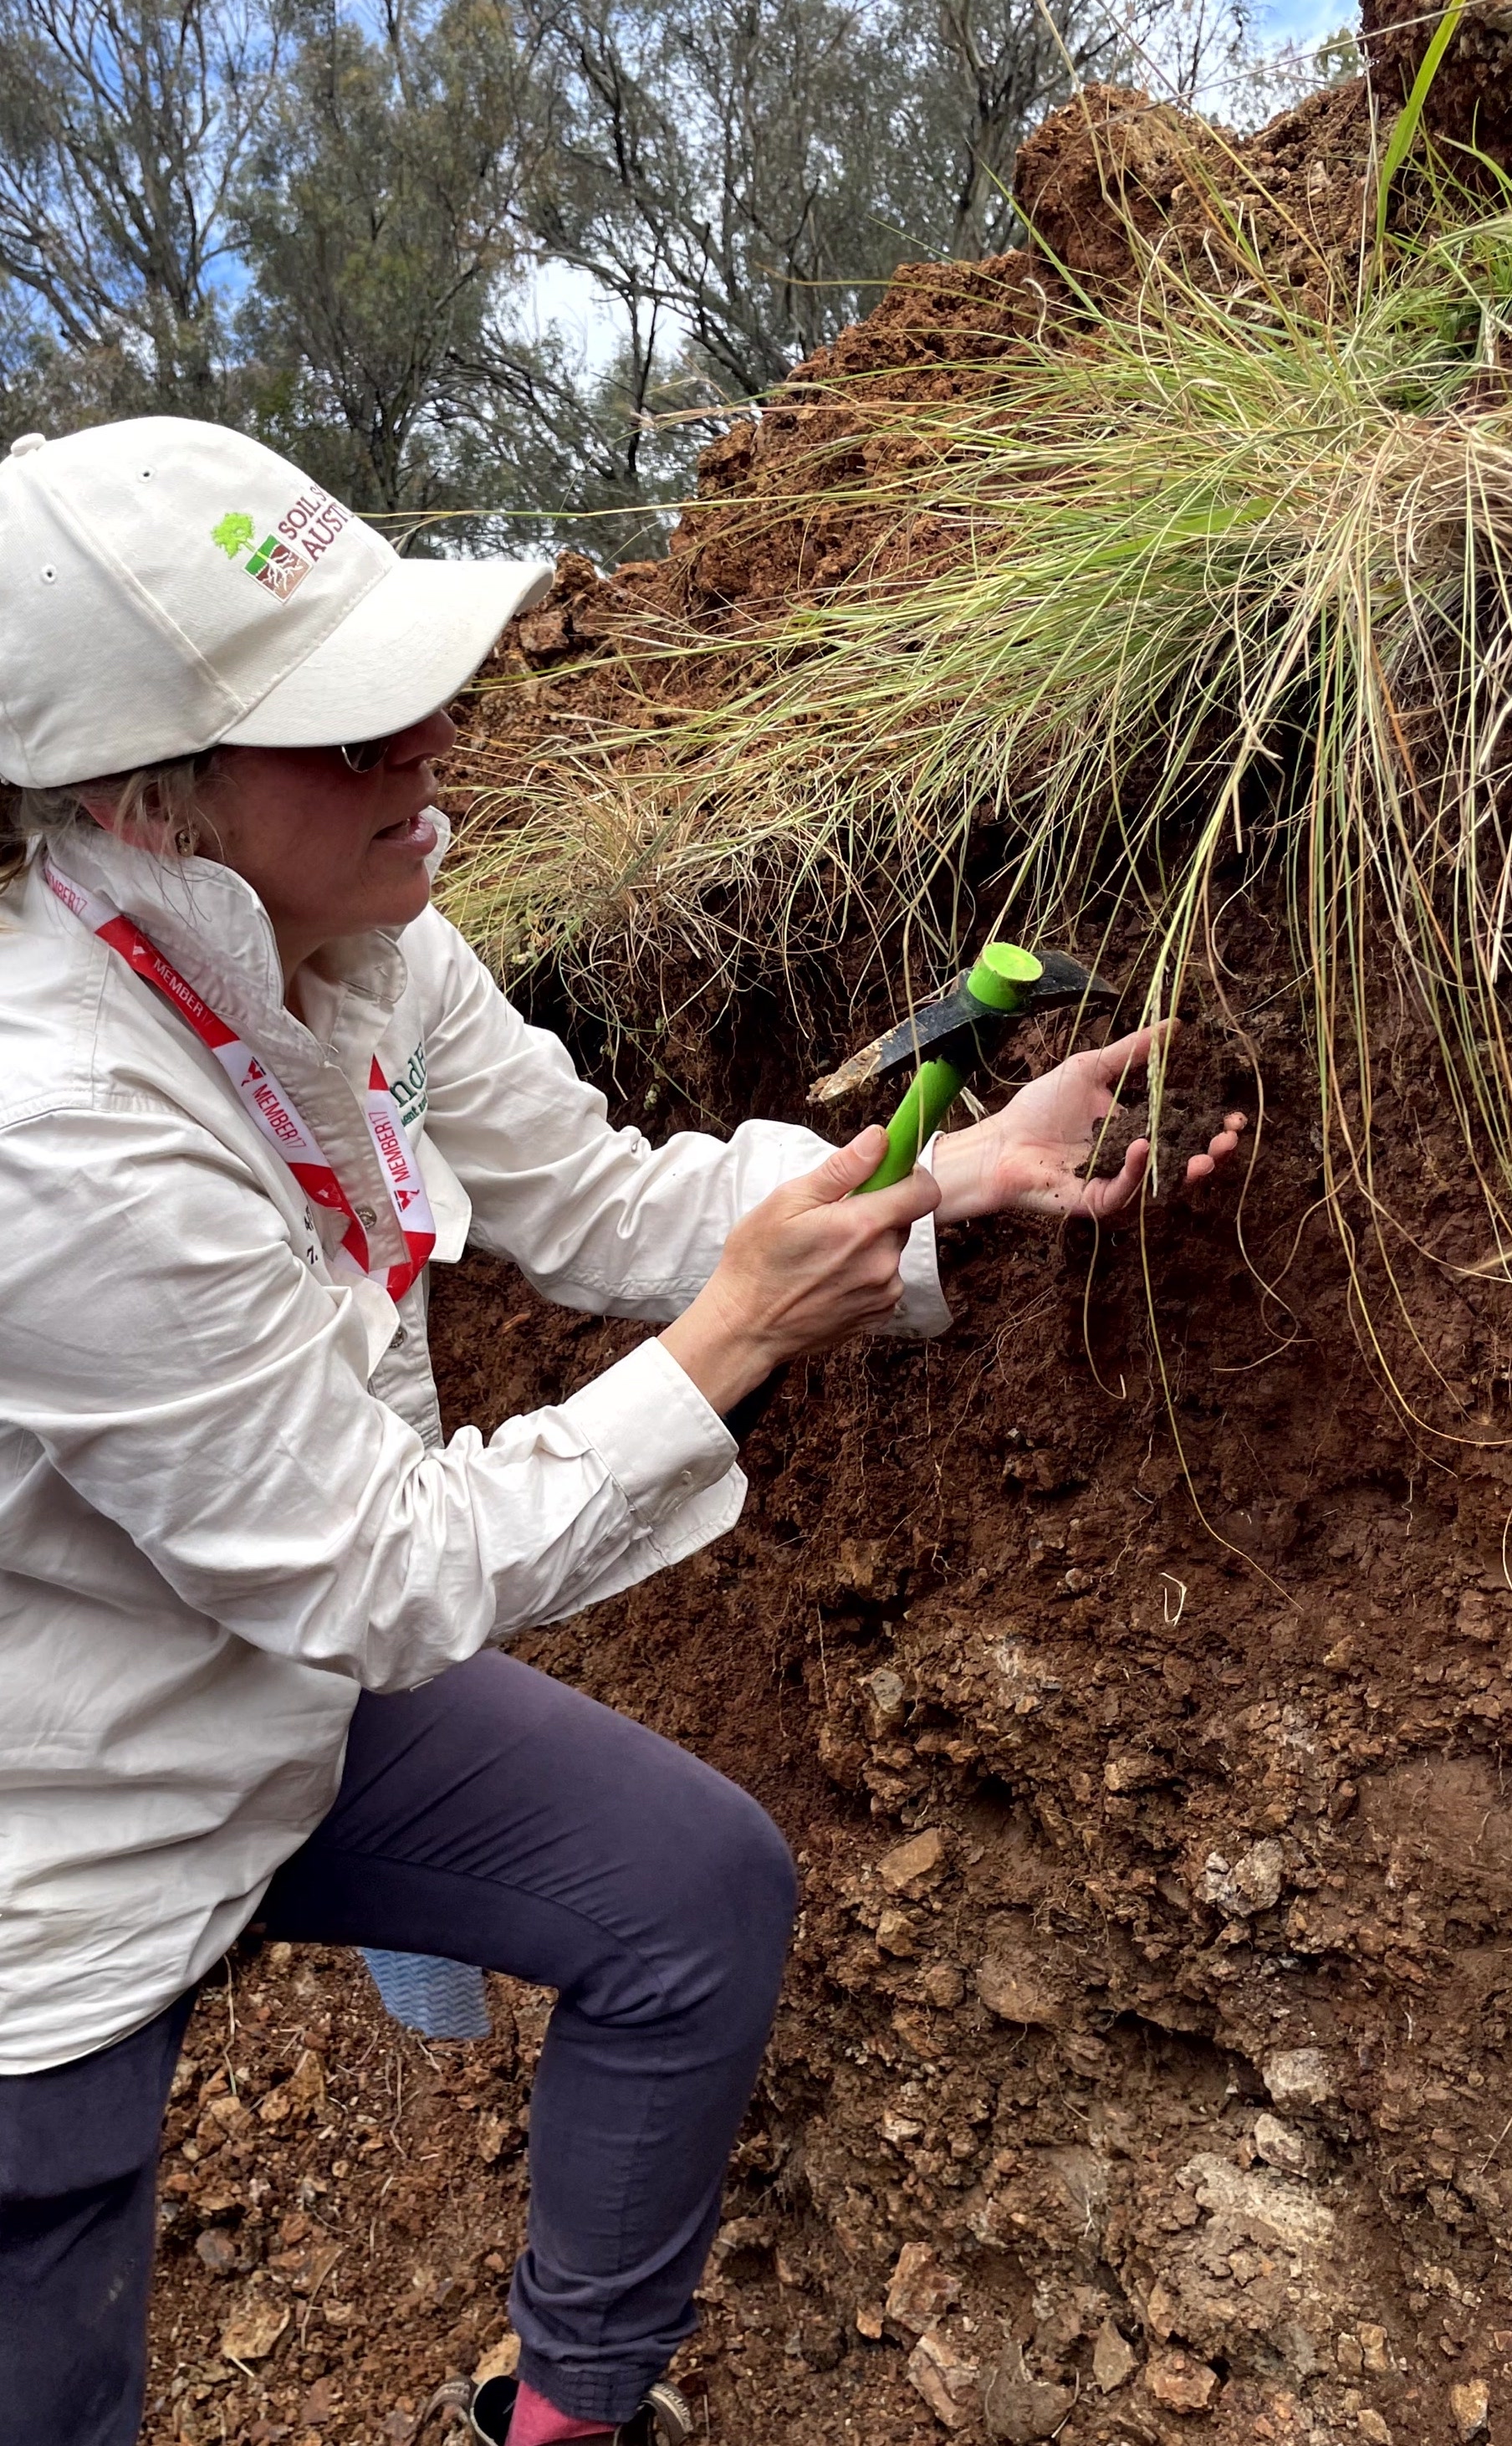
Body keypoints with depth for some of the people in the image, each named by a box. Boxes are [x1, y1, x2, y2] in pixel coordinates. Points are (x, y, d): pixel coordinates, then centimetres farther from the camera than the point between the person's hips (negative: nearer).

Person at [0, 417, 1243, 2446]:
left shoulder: (361, 950, -12)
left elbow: (609, 1204, -2)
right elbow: (393, 1582, -28)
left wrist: (976, 1168, -11)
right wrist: (731, 1343, -23)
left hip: (296, 1698, 7)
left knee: (705, 1896, 10)